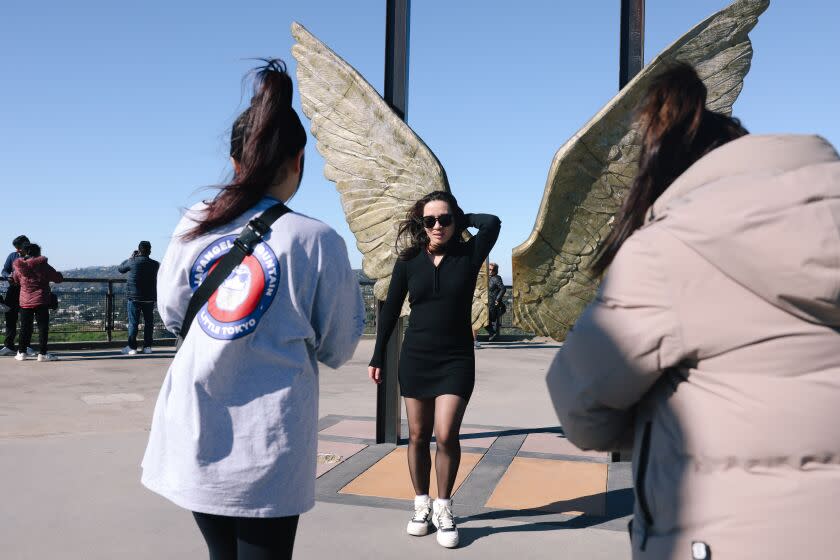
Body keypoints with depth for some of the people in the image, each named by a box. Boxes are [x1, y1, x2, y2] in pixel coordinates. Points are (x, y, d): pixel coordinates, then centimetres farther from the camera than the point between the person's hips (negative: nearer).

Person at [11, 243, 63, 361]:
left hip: (25, 301, 4)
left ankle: (21, 352, 16)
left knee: (25, 327, 13)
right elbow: (58, 278, -3)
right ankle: (42, 353, -3)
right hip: (41, 301, -4)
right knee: (43, 327, 0)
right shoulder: (42, 265, -7)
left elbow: (15, 280, 20)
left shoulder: (18, 267, 4)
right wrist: (58, 274, 20)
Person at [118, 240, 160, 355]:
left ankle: (132, 347, 3)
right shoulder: (155, 264, -1)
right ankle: (147, 346, 10)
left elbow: (120, 268, 9)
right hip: (149, 298, 2)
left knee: (133, 323, 3)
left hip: (134, 297, -2)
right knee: (149, 322, 8)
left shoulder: (132, 262, -8)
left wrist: (130, 258, 19)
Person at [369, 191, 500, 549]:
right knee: (418, 437, 9)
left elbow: (492, 223, -20)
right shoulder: (409, 260, 0)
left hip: (456, 360, -2)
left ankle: (444, 509, 11)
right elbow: (390, 309, 5)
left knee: (446, 435, -10)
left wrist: (460, 220, -3)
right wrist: (378, 357, 6)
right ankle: (421, 506, 26)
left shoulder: (468, 256, -4)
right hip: (415, 359, 2)